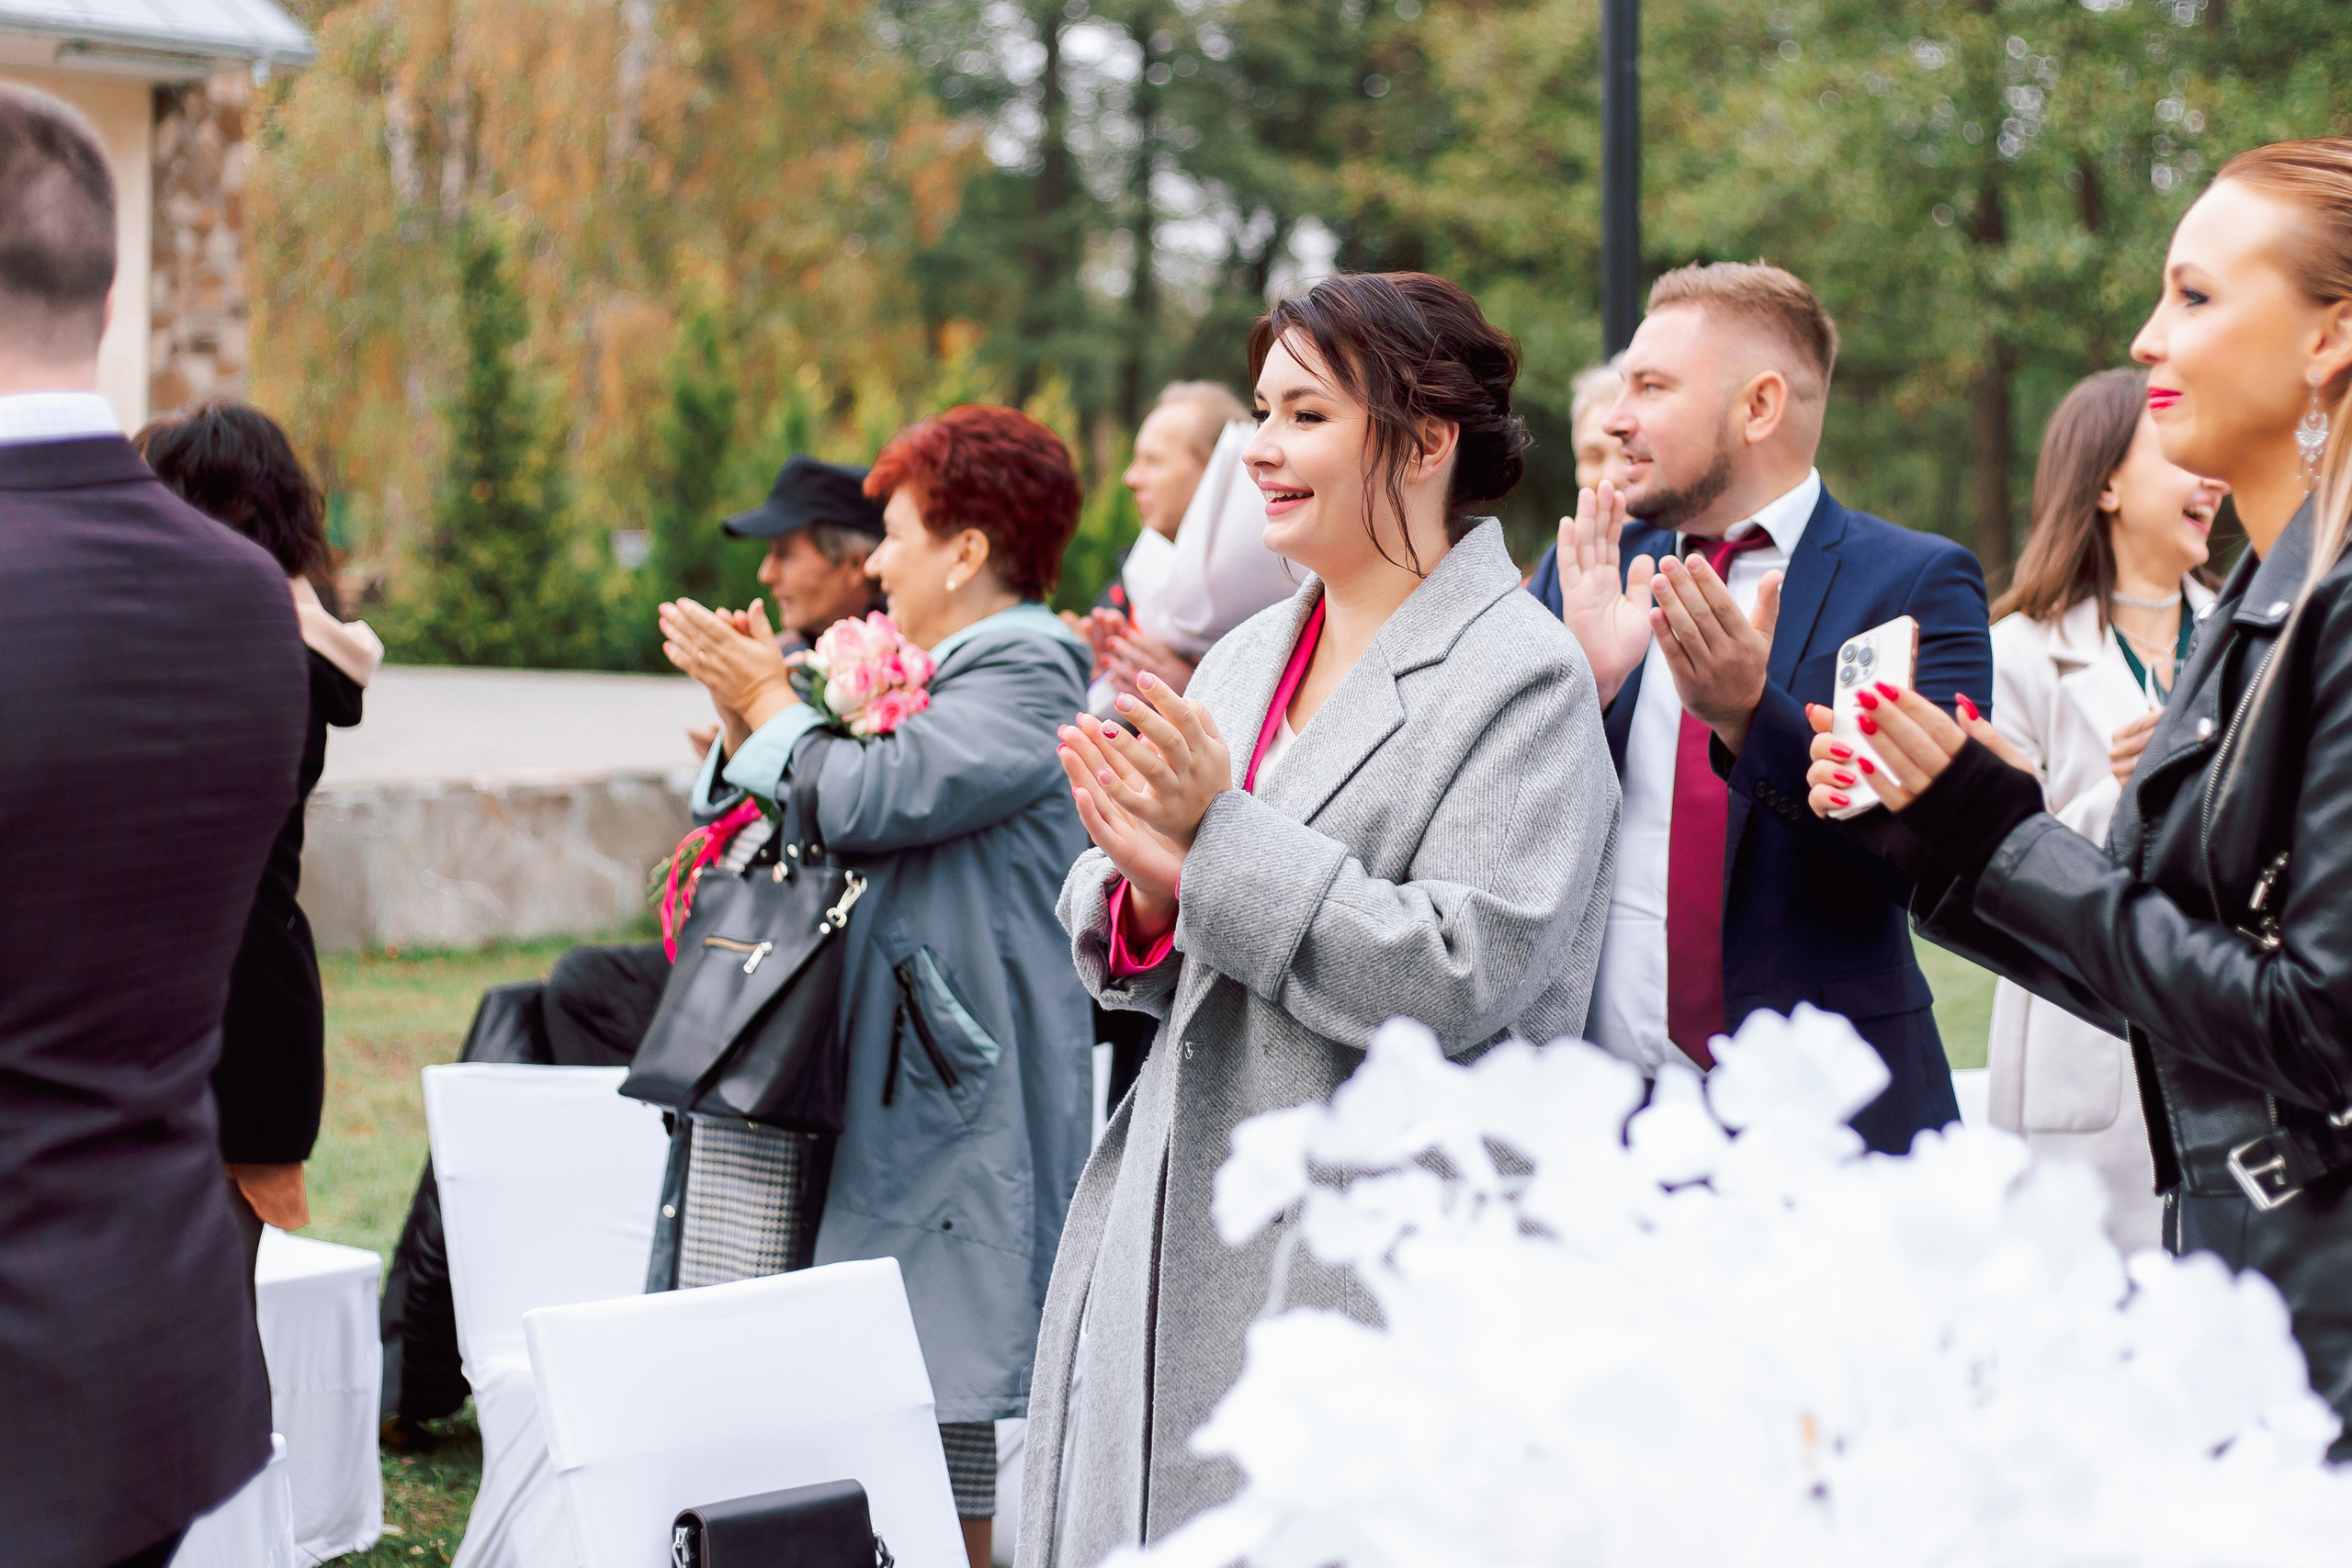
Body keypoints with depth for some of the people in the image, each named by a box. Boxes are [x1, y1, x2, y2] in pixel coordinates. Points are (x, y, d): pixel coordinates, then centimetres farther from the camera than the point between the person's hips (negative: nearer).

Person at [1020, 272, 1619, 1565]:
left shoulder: (1521, 676, -9)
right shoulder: (1245, 657, 14)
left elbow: (1458, 978, -18)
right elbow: (1139, 970, 15)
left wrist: (1221, 838, -17)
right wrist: (1149, 883, -9)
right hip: (1172, 1239, 7)